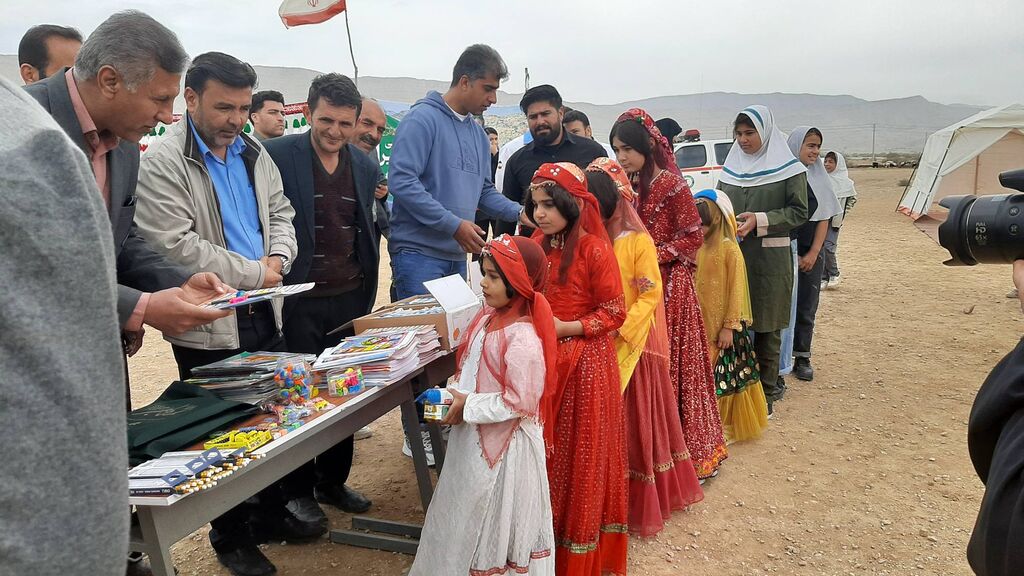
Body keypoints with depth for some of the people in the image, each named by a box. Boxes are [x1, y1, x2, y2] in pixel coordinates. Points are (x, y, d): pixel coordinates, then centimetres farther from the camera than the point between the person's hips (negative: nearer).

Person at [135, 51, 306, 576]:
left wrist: (278, 257, -4)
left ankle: (272, 513, 36)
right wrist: (253, 273, -15)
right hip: (209, 326, -6)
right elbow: (176, 245, -20)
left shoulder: (253, 152, 9)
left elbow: (280, 211, 16)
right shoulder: (162, 163, -13)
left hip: (264, 315, 7)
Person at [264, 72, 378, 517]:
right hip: (298, 300, -5)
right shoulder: (277, 155, -8)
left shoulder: (366, 167, 8)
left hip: (350, 298, 5)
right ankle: (296, 492, 23)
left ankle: (333, 481, 31)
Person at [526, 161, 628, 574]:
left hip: (585, 365, -6)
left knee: (580, 456, 7)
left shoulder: (594, 250, -14)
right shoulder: (538, 245, 6)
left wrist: (563, 329, -19)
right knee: (546, 452, 13)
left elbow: (614, 314, -11)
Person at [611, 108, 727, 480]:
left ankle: (691, 449, 16)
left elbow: (693, 236, -10)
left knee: (671, 363, 0)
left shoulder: (670, 183, -12)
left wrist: (654, 257, -16)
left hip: (668, 285, -6)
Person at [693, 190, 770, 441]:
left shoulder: (729, 249, -13)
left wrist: (730, 325, -14)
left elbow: (736, 290, -12)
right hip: (700, 324, 6)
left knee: (726, 378, 7)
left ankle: (730, 425, 21)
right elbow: (690, 285, 8)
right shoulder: (695, 248, 3)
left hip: (724, 326, -5)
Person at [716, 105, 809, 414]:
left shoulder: (789, 169, -3)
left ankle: (766, 391, 16)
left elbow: (799, 211, -5)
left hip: (770, 258, -4)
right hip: (732, 253, 4)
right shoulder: (730, 167, 10)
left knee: (766, 326, 4)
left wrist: (759, 221, -16)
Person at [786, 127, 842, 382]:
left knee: (806, 307, 7)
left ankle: (802, 357, 17)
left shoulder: (820, 178, 6)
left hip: (810, 254, 3)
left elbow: (824, 218, 6)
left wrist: (813, 253, -3)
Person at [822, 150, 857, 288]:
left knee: (828, 247, -12)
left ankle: (834, 274, 9)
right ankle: (823, 278, 11)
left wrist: (842, 216, 4)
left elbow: (852, 199, 10)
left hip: (834, 220, -3)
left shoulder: (846, 182, -2)